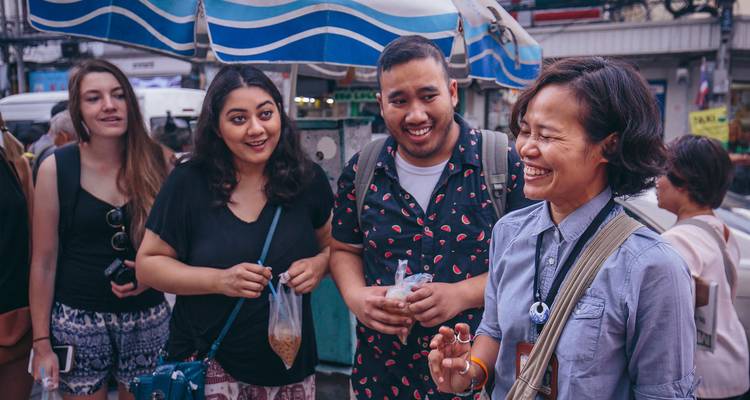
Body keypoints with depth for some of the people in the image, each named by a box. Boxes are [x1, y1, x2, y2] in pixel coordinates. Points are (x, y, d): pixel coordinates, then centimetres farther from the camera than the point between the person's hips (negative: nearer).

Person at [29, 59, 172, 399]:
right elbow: (44, 260, -3)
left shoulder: (158, 161, -4)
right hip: (77, 319, -1)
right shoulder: (56, 168, -8)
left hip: (148, 318, 1)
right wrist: (42, 342, -3)